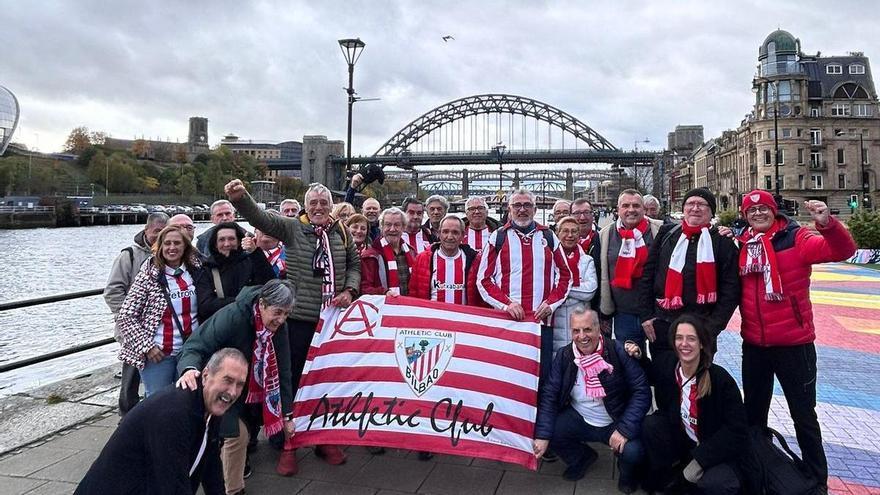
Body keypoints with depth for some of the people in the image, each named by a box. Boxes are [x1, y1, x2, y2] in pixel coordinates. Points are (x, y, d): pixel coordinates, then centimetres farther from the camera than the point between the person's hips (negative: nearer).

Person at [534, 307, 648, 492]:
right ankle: (582, 458, 16)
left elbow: (641, 391, -16)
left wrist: (625, 429, -26)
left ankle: (627, 473, 13)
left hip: (616, 422, -3)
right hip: (579, 420, 3)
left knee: (632, 452, -29)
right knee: (549, 431, -17)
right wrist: (542, 435, -19)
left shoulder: (618, 351, -17)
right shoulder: (564, 356, -8)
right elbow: (550, 396, -9)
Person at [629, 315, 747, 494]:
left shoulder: (721, 379, -20)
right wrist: (640, 356, -1)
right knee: (650, 424, -20)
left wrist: (699, 460, -23)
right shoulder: (669, 372, -7)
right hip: (682, 443, 4)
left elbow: (735, 429, -19)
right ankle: (664, 479, -1)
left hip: (715, 450, -4)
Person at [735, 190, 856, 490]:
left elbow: (842, 250, -23)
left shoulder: (795, 239, -9)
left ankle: (816, 480, 27)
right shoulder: (741, 245, 3)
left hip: (793, 343, -4)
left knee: (803, 415, 9)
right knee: (754, 410, 19)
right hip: (753, 344, 4)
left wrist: (827, 223, -40)